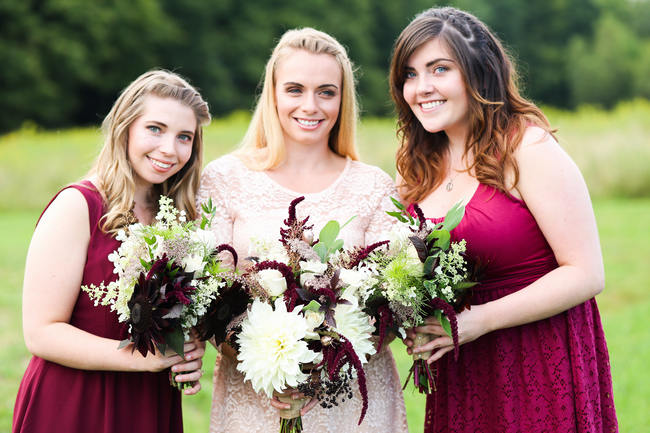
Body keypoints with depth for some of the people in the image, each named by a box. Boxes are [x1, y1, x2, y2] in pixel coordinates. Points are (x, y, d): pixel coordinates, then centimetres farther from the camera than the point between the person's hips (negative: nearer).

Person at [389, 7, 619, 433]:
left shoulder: (529, 147, -13)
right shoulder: (418, 166, 7)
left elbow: (586, 274, -16)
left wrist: (482, 319, -20)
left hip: (541, 362, -6)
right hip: (458, 373, 6)